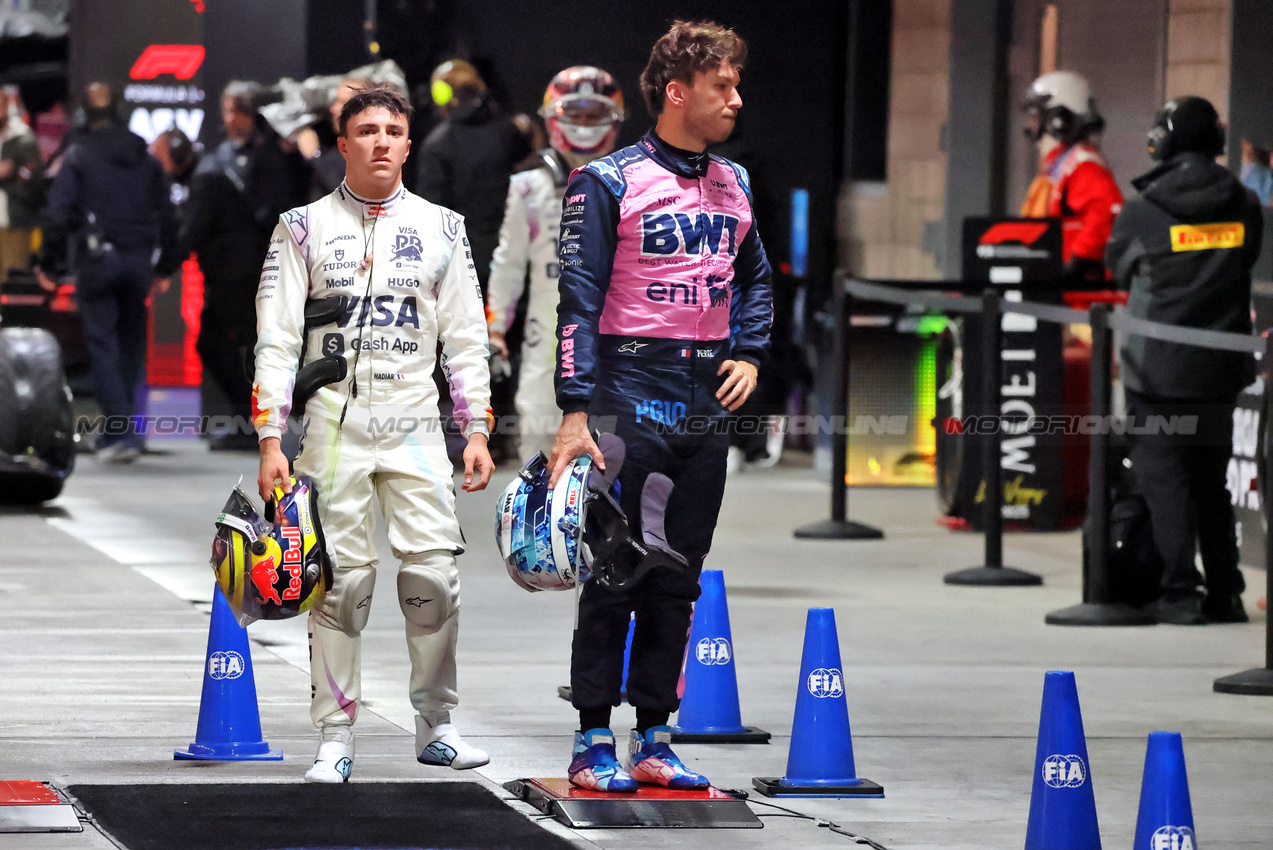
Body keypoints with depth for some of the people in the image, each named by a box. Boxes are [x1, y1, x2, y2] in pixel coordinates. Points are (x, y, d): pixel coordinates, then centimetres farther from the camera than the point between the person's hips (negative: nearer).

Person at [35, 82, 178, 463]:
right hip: (139, 260, 4)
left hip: (97, 260, -4)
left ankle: (120, 434, -13)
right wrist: (165, 266, 19)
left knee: (102, 344, -3)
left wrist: (48, 262, -3)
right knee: (130, 344, 12)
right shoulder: (145, 158, 10)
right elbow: (166, 215, 12)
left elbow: (58, 213, -9)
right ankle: (120, 429, 14)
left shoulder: (79, 156, -4)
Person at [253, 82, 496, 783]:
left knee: (435, 573, -6)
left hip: (414, 423, 2)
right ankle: (336, 737, 3)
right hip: (332, 420, -1)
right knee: (340, 579, -4)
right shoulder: (304, 228, 5)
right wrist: (270, 441, -6)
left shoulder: (441, 229, 11)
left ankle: (435, 725, 6)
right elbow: (277, 341, 2)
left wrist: (477, 430, 4)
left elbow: (465, 338, 12)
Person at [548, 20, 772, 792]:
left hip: (709, 400, 6)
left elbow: (756, 279, 27)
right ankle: (594, 743, 1)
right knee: (615, 574, -4)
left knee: (679, 581, 8)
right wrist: (575, 414, -16)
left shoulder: (733, 186, 12)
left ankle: (654, 738, 14)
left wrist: (749, 354, 11)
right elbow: (579, 300, -10)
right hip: (633, 391, -6)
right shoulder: (610, 183, -6)